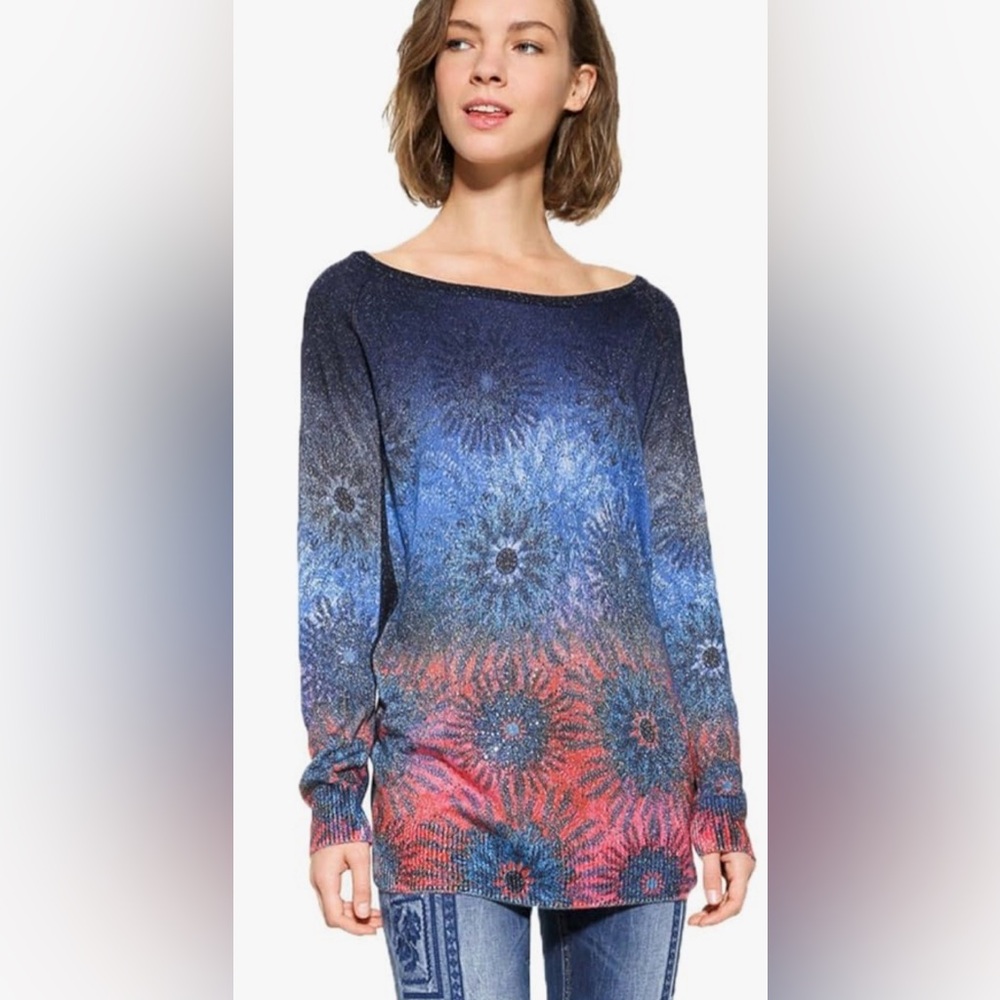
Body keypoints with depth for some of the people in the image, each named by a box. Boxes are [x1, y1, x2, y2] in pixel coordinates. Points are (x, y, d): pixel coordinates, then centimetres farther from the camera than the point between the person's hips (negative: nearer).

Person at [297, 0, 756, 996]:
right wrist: (335, 797, -5)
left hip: (631, 784, 3)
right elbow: (335, 571, 0)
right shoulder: (360, 301, 2)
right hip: (444, 792, -2)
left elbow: (683, 569, 10)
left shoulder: (638, 318, 9)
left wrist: (722, 793, 8)